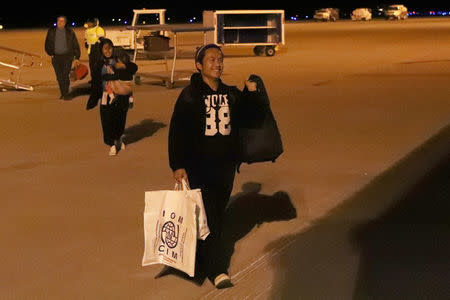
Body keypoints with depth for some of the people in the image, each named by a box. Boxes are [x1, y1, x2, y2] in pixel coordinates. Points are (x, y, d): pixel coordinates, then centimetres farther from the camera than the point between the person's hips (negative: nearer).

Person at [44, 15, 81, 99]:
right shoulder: (51, 32, 9)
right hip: (56, 57, 3)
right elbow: (47, 45, 15)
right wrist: (51, 54, 3)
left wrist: (76, 58, 3)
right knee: (59, 77, 3)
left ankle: (66, 94, -7)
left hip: (67, 57, -3)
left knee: (65, 76, -14)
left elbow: (76, 45, 8)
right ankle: (63, 94, 14)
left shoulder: (70, 32, 4)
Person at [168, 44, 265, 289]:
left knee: (217, 214, 13)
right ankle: (216, 269, -6)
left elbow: (251, 116, 9)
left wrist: (252, 93, -7)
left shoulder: (231, 94, 9)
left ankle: (203, 257, 31)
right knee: (206, 216, -8)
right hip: (198, 166, -5)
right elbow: (177, 132, -9)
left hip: (225, 166, 5)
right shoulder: (189, 95, -7)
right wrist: (177, 165, -15)